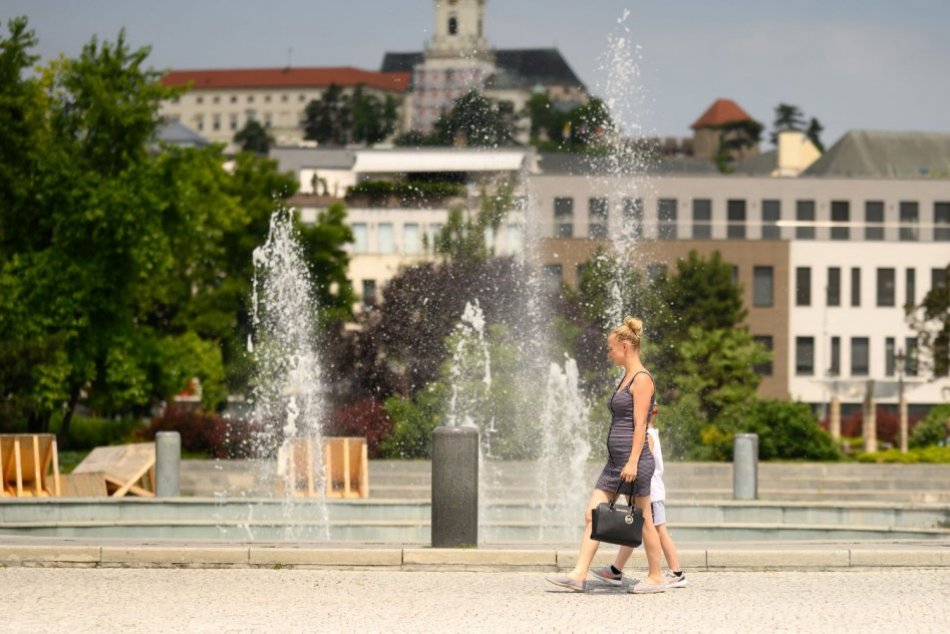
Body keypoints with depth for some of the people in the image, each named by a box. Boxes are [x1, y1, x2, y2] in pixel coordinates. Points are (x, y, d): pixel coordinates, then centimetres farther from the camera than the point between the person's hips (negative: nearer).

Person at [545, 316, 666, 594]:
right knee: (593, 514, 2)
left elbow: (640, 424, -17)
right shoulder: (626, 379, 17)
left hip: (633, 459, -10)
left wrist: (633, 461, -21)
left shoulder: (642, 379, -11)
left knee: (643, 519, 0)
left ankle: (656, 577, 10)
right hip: (615, 461, 10)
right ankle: (579, 575, -1)